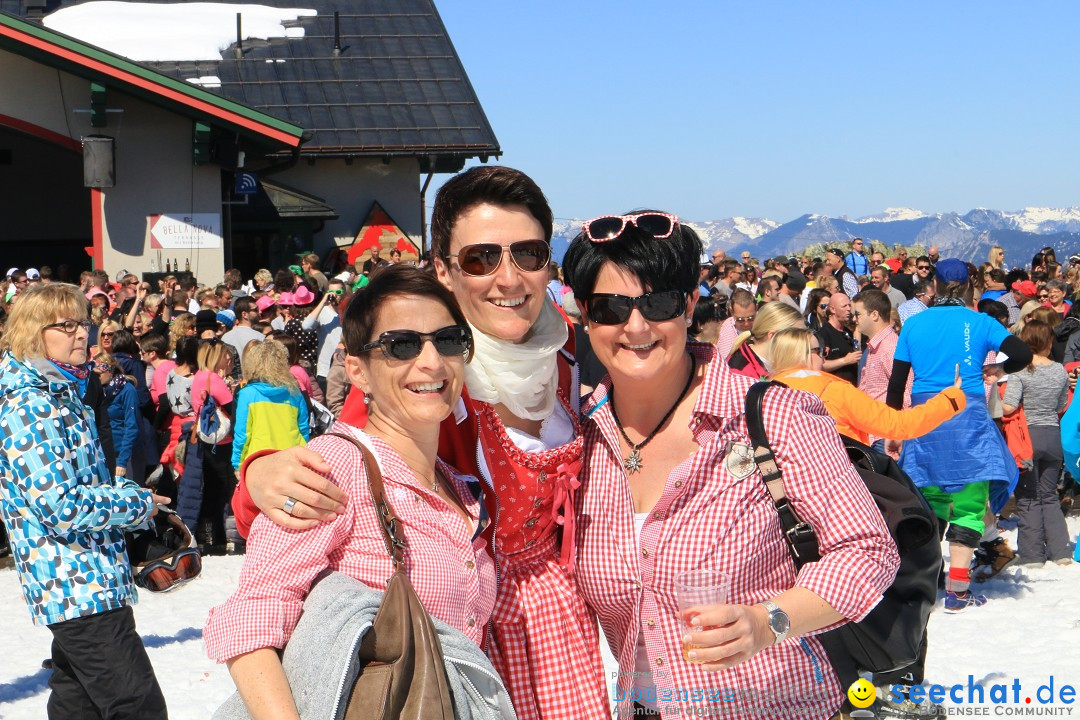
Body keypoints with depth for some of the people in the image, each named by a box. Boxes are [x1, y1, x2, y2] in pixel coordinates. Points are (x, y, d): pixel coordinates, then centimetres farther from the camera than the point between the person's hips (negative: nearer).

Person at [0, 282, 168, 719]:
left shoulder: (60, 393, 15)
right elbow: (61, 506, -22)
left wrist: (126, 489, 7)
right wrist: (140, 504, -10)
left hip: (76, 586, 10)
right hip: (78, 585, -10)